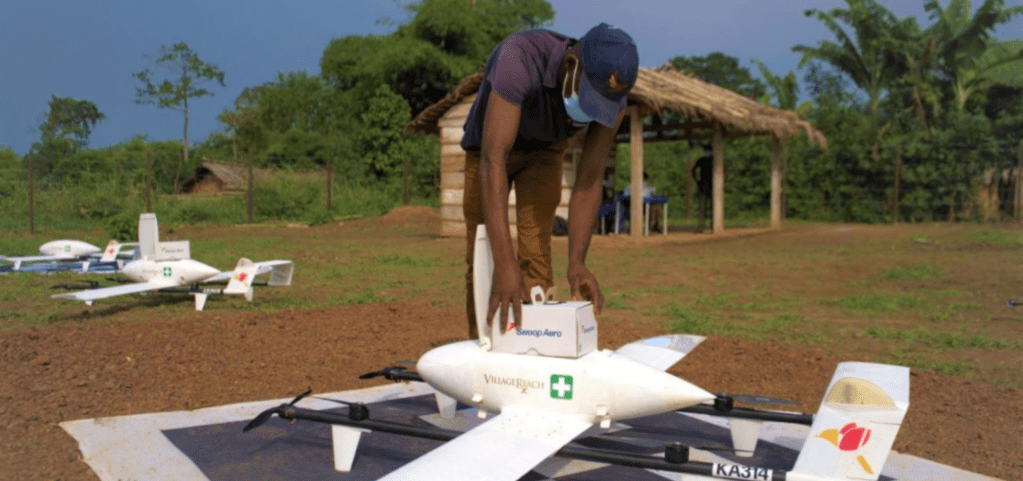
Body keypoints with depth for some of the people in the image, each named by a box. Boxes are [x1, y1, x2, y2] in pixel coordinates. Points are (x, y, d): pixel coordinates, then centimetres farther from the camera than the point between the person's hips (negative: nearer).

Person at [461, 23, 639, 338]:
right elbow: (493, 161, -51)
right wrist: (505, 264, -57)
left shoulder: (612, 97, -30)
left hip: (544, 150, 2)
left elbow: (589, 181, -27)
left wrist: (576, 263, -40)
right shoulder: (520, 57, -45)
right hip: (490, 145, -2)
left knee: (536, 255, -11)